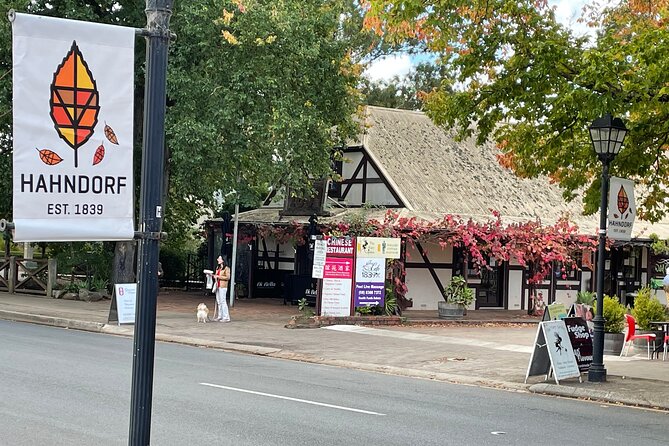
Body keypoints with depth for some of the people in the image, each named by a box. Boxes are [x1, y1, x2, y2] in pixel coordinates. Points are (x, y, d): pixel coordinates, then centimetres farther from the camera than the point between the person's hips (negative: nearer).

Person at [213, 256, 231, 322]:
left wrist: (218, 276, -15)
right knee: (218, 302, 8)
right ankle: (220, 316, 13)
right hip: (217, 286, 8)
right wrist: (213, 275, 8)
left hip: (223, 287, -8)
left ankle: (226, 317, -6)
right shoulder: (218, 268, 17)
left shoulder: (226, 268, -7)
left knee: (222, 301, -9)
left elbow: (227, 277, -14)